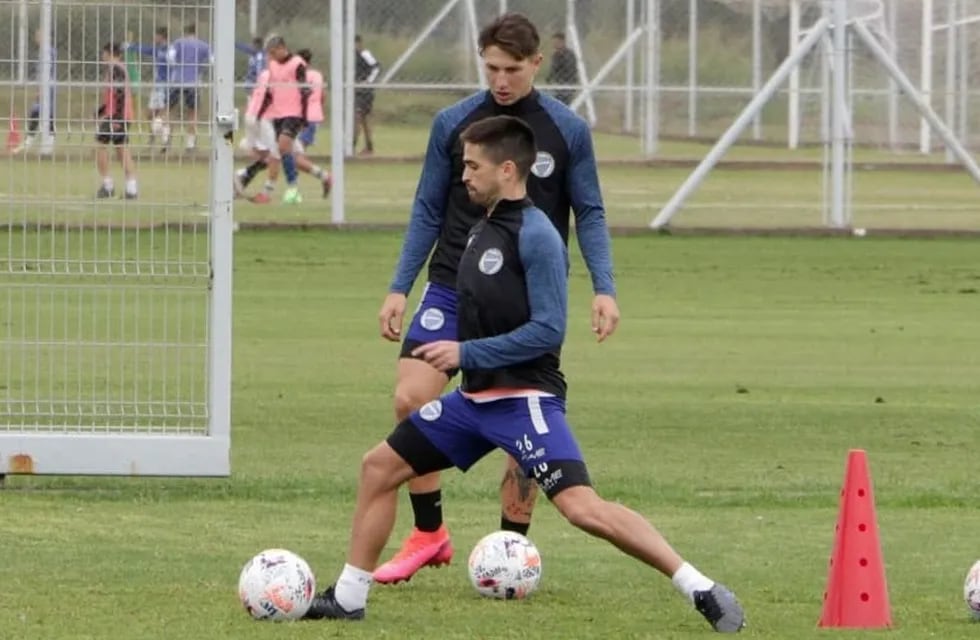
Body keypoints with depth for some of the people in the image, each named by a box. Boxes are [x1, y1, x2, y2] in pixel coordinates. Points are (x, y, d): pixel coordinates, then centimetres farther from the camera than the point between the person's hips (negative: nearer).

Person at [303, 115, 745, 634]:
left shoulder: (536, 236, -15)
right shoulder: (483, 229, 11)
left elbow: (547, 329, -20)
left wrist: (467, 353, -20)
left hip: (525, 399, -9)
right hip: (476, 397, 9)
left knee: (582, 507, -22)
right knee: (379, 467, 9)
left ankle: (702, 591, -19)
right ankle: (348, 596, 20)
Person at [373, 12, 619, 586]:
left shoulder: (567, 130, -1)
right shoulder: (453, 123, 2)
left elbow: (589, 215, 4)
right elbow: (429, 212, 9)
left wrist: (604, 288, -8)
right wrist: (400, 288, 4)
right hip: (454, 287, 1)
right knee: (411, 399, -14)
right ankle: (429, 534, 1)